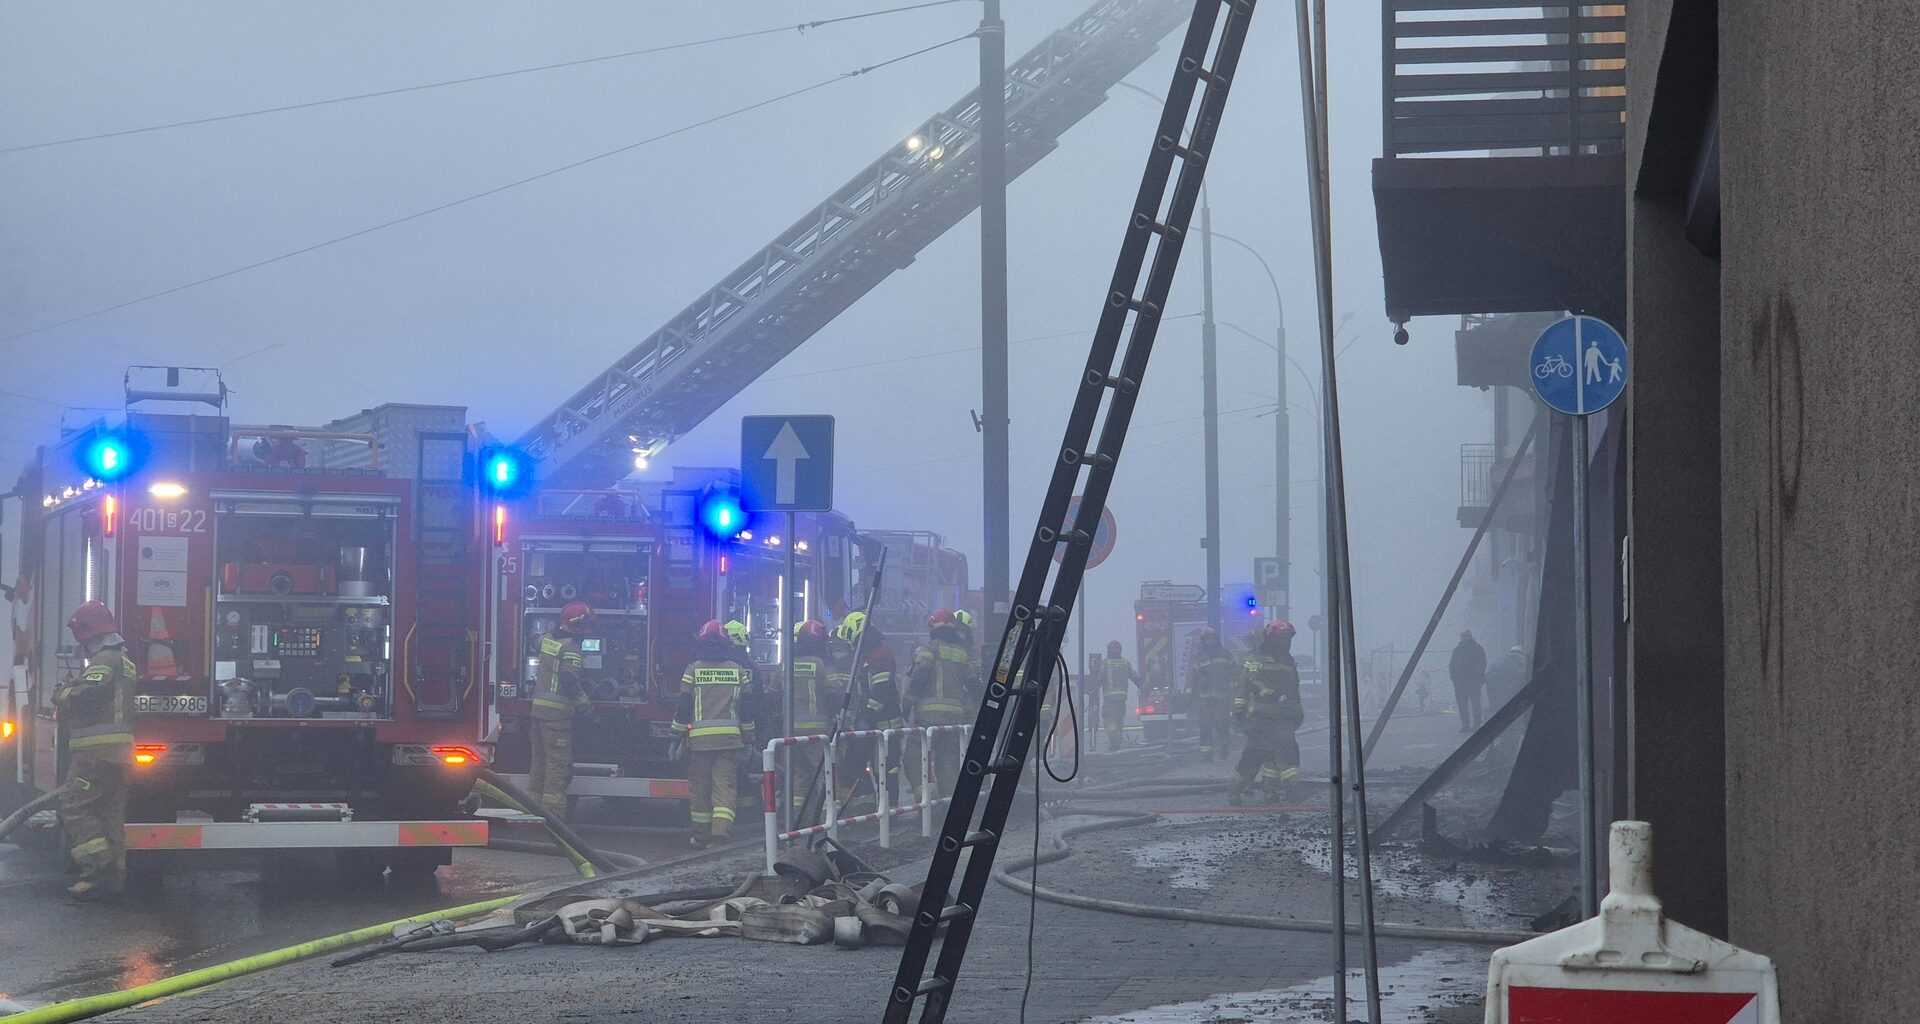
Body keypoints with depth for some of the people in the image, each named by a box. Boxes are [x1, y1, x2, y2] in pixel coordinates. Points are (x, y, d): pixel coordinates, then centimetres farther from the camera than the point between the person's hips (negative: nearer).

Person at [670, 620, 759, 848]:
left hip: (699, 738, -1)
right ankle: (721, 828, -20)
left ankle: (701, 836, 15)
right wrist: (748, 741, 17)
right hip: (730, 739, 1)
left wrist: (676, 739, 6)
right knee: (724, 784, -2)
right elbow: (747, 707, 10)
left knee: (699, 787, 8)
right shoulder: (738, 670, 9)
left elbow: (683, 707, 1)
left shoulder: (693, 669, 3)